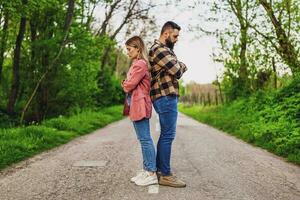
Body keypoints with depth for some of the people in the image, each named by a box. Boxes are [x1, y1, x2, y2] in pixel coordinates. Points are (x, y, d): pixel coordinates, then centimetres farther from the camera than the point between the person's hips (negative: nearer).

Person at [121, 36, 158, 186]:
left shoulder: (140, 64, -13)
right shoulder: (137, 64, 18)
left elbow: (128, 86, -16)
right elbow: (128, 85, 20)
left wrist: (124, 84, 4)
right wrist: (126, 84, 0)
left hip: (140, 105, -10)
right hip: (136, 105, 10)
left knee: (145, 139, -7)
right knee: (143, 139, 12)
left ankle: (152, 174, 0)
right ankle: (146, 170, 20)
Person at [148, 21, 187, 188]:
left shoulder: (165, 49, 21)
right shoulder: (159, 49, -13)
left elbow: (174, 68, 14)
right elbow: (178, 71, -15)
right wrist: (183, 66, 6)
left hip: (167, 96, 10)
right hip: (166, 97, -10)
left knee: (166, 134, 15)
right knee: (168, 135, -7)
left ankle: (159, 168, 25)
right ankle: (165, 175, 0)